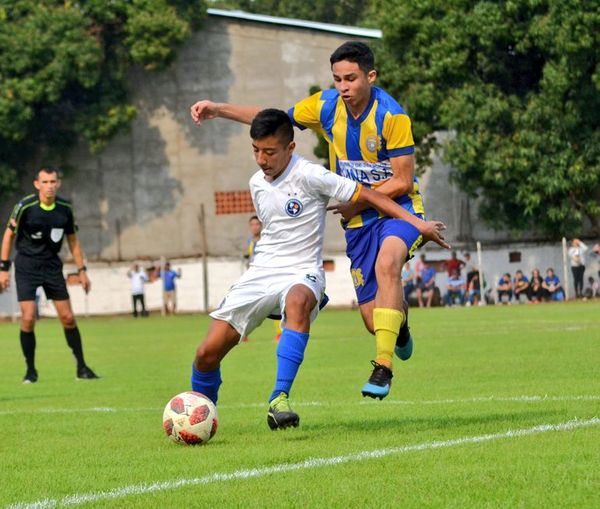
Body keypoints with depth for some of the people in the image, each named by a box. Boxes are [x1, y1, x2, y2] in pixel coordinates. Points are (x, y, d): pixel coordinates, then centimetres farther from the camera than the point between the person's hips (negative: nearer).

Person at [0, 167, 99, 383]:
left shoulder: (65, 208, -3)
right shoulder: (25, 206, -15)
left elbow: (72, 240, 10)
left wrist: (82, 270, 8)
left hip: (52, 266, 3)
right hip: (26, 266, -3)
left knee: (67, 318, 1)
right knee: (28, 319, -12)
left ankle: (81, 367, 12)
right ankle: (30, 370, 3)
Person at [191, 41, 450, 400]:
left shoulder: (391, 116, -19)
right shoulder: (326, 106, -4)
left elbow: (403, 181, -16)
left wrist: (357, 202, -14)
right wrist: (219, 110, 1)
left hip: (398, 207, -5)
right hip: (358, 220, 5)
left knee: (386, 262, -39)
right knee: (373, 320, 1)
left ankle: (384, 366, -37)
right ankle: (400, 317, 42)